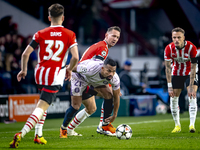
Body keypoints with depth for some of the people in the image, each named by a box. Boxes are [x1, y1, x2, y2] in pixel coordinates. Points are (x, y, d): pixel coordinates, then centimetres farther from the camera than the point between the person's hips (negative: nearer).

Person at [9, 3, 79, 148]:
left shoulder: (40, 34, 3)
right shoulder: (70, 35, -1)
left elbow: (25, 54, -1)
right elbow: (75, 57, -10)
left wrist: (24, 70, 14)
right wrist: (69, 69, 10)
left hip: (40, 72, 4)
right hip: (56, 75, -4)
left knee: (43, 102, 29)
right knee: (41, 108, -9)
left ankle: (38, 135, 26)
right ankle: (21, 134, -27)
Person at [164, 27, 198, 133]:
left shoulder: (191, 47, -26)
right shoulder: (169, 48, -20)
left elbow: (193, 68, -24)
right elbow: (168, 67, -16)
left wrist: (191, 87, -28)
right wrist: (169, 86, -21)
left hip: (189, 74, -2)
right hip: (176, 73, 2)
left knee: (192, 96, -18)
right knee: (173, 98, -1)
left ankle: (192, 125, -20)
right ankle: (177, 125, 12)